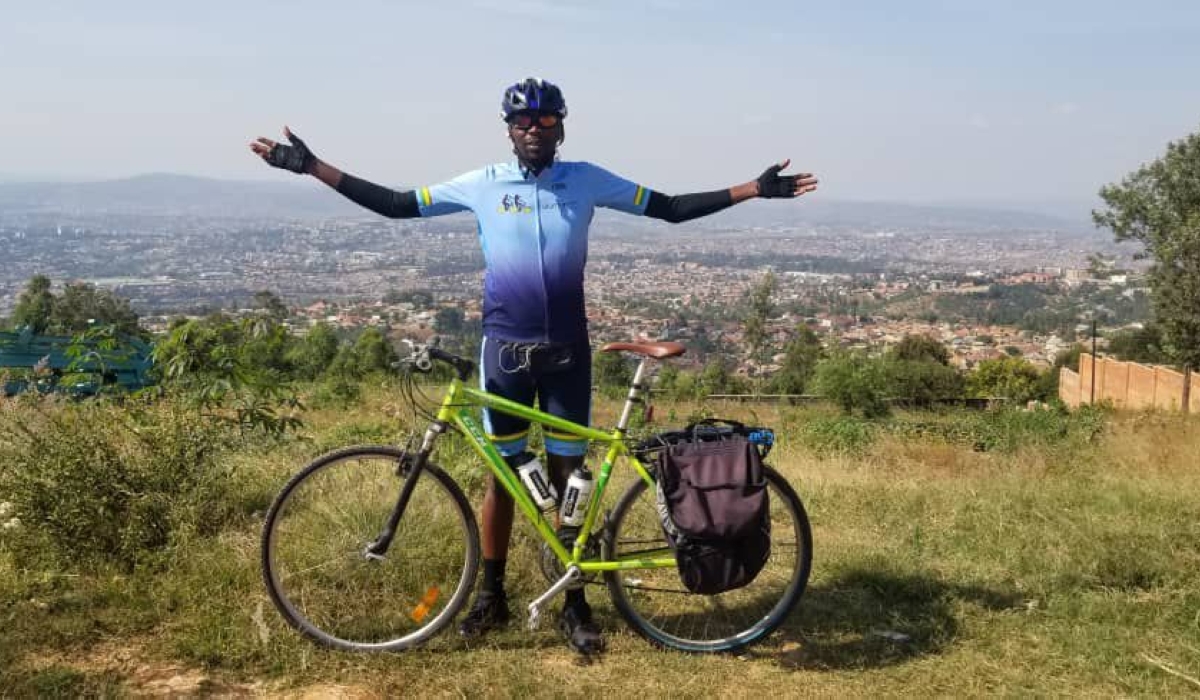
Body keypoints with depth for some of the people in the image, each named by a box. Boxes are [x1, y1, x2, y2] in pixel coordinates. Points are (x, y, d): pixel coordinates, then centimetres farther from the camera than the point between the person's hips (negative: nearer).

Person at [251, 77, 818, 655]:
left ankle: (575, 606, 18)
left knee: (567, 474, 6)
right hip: (505, 350, 0)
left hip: (566, 352, 0)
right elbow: (396, 205, 4)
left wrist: (756, 189, -1)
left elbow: (672, 208, 4)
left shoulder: (587, 180, 1)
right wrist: (311, 167, 1)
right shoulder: (482, 184, -1)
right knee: (503, 471, 10)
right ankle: (492, 596, 25)